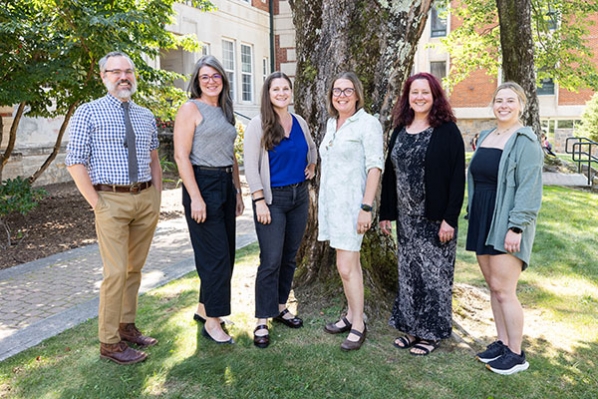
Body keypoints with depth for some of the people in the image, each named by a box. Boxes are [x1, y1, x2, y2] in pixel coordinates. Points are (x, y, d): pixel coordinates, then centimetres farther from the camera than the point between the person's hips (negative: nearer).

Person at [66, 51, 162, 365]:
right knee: (116, 272, -7)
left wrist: (157, 198, 8)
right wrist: (96, 204, -10)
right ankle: (109, 342, 6)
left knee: (135, 268, 12)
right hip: (112, 200, -5)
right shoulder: (89, 112, -2)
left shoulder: (146, 116, 12)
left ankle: (127, 326, 27)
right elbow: (75, 163, -6)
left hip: (146, 199, 5)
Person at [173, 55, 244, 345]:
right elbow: (181, 156, -13)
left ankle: (204, 308, 28)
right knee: (215, 255, -5)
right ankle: (212, 321, 8)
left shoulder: (225, 112, 16)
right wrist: (195, 197, -20)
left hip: (226, 185, 8)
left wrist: (237, 191, 16)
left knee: (226, 254, 12)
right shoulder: (191, 109, -6)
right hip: (202, 184, -8)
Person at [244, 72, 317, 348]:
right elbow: (250, 166, -11)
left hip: (299, 196, 6)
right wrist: (259, 201, -16)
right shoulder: (258, 125, -8)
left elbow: (312, 148, 27)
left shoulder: (300, 123, 7)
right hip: (272, 198, -6)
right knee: (271, 261, -7)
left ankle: (280, 307, 27)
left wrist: (312, 167, 9)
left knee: (290, 257, 12)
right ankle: (262, 321, 4)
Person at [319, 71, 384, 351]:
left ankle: (358, 325, 7)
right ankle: (351, 315, 26)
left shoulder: (368, 123, -10)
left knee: (346, 267, -7)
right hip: (331, 201, 7)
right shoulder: (331, 123, 13)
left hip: (352, 203, -7)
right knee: (350, 263, 15)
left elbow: (375, 167, -14)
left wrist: (366, 207, -19)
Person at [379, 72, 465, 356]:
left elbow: (457, 178, -11)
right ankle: (412, 327, 26)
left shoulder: (447, 131, -7)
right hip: (406, 218, 6)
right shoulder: (400, 131, 9)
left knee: (433, 273, 3)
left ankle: (432, 332, 19)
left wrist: (450, 218, -17)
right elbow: (389, 173, 12)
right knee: (408, 272, 12)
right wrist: (386, 213, 10)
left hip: (434, 218, -5)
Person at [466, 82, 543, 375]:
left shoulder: (525, 141, -9)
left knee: (503, 289, -5)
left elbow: (529, 188, -15)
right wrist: (473, 217, 14)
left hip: (506, 225, -7)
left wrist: (516, 227, -20)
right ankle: (502, 343, 24)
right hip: (482, 222, 7)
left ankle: (516, 355, 9)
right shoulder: (486, 137, 13)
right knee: (494, 287, 12)